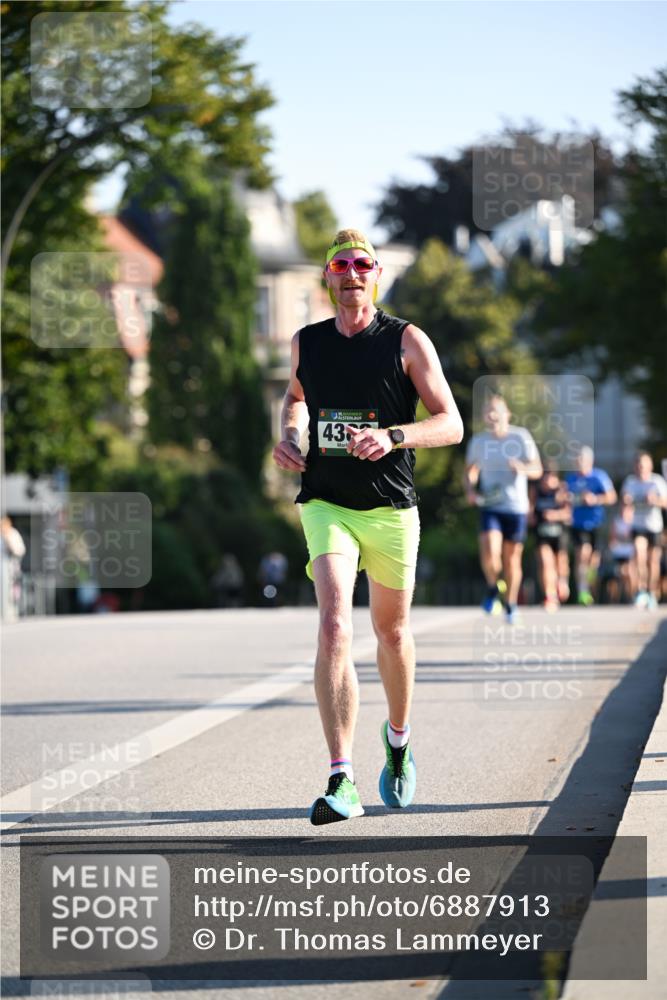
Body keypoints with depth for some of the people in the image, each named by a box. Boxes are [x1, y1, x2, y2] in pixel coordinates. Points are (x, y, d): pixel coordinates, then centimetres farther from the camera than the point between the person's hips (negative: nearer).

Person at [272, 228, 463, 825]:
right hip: (326, 503, 0)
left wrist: (392, 436, -21)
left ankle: (399, 737, 44)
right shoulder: (307, 343, 7)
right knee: (335, 627, -19)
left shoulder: (407, 340, -2)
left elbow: (451, 424, -4)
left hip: (392, 507, 0)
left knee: (392, 632, 14)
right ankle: (342, 781, -24)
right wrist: (289, 435, 8)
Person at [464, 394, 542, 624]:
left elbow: (537, 470, -5)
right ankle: (493, 588, 7)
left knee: (512, 559, 6)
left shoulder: (521, 436, -3)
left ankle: (510, 605, 25)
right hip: (489, 507, 0)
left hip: (516, 507, 0)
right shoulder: (478, 441, 4)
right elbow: (470, 471, 18)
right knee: (490, 553, -21)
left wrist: (523, 468, -27)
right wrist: (470, 489, -3)